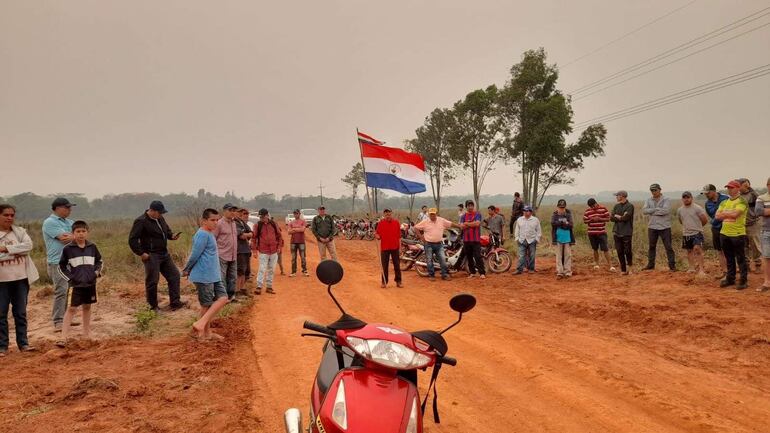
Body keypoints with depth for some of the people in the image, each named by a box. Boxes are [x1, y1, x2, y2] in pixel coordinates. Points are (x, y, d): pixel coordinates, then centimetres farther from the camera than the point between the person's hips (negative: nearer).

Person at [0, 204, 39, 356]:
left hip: (21, 278, 2)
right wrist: (16, 252, -17)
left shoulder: (20, 231, 5)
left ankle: (23, 343, 17)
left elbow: (28, 245, -11)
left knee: (21, 312, 9)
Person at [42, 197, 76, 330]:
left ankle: (66, 318, 19)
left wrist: (70, 236, -12)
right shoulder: (50, 222, -7)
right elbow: (65, 238, -17)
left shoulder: (69, 222, 16)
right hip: (58, 262, -7)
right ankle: (58, 322, -7)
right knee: (61, 291, -11)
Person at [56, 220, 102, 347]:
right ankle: (63, 337, -4)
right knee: (71, 308, -6)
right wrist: (69, 278, -6)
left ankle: (86, 334, 24)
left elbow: (99, 261, 15)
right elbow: (61, 266, 3)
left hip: (90, 283, 3)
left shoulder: (92, 247, 2)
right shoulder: (68, 248, -5)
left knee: (87, 307, 13)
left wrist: (97, 271, -1)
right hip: (75, 284, -3)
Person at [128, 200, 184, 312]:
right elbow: (132, 240, -15)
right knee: (152, 281, 0)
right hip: (151, 256, -8)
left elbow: (167, 230, 26)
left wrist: (172, 235, 3)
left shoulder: (160, 219, 10)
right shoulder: (141, 221, -14)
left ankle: (175, 303, 12)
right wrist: (141, 253, -18)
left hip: (164, 254, 8)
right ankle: (153, 307, 13)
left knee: (174, 275, 6)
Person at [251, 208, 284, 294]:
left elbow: (279, 235, 12)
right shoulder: (258, 225, -2)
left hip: (274, 251, 3)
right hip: (263, 251, -3)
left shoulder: (273, 224, 4)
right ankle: (259, 287, -2)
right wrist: (254, 249, -6)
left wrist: (279, 246, 6)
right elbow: (254, 237, -1)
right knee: (262, 269, -8)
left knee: (272, 270, 9)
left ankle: (269, 287, 18)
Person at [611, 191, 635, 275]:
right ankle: (623, 269, 11)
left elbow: (626, 217, -16)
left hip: (627, 233, -5)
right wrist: (621, 217, -7)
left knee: (627, 251, -5)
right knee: (619, 252, 4)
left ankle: (629, 266, 18)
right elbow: (611, 218, 5)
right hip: (617, 232, 5)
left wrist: (617, 216, -1)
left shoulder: (630, 206, -4)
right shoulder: (616, 206, 14)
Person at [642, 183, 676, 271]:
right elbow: (644, 210, -7)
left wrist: (652, 211, -12)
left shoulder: (666, 200, -4)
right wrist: (657, 209, -14)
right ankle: (651, 264, 23)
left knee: (668, 247, 0)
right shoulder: (649, 200, 8)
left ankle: (672, 265, 6)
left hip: (664, 227, -4)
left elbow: (665, 210, -20)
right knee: (652, 246, 13)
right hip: (652, 227, 4)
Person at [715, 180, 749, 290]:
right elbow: (718, 216, 4)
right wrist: (730, 214, -9)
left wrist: (724, 214, -5)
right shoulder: (724, 202, 14)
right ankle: (730, 279, 24)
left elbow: (735, 214, -21)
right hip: (724, 234, 7)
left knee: (740, 259, 1)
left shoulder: (742, 202, -7)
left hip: (738, 234, -6)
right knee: (729, 259, 15)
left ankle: (743, 281, 8)